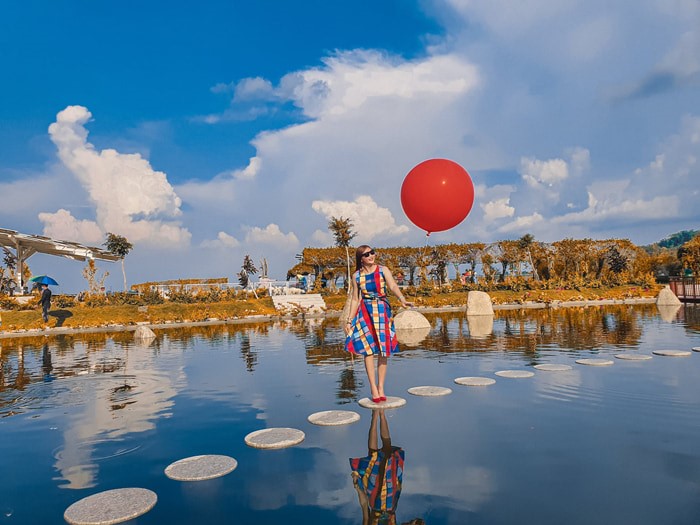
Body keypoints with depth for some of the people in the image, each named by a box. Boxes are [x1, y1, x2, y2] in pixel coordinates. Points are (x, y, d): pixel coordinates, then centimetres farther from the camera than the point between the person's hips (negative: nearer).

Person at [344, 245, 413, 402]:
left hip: (383, 311, 0)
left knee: (383, 350, 1)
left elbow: (393, 286, -16)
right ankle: (373, 389, -1)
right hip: (364, 312, 0)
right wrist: (349, 320, 6)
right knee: (368, 349, -6)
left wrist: (402, 299, -35)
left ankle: (381, 388, 10)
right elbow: (354, 299, 9)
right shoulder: (356, 276, 4)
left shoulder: (383, 270, 1)